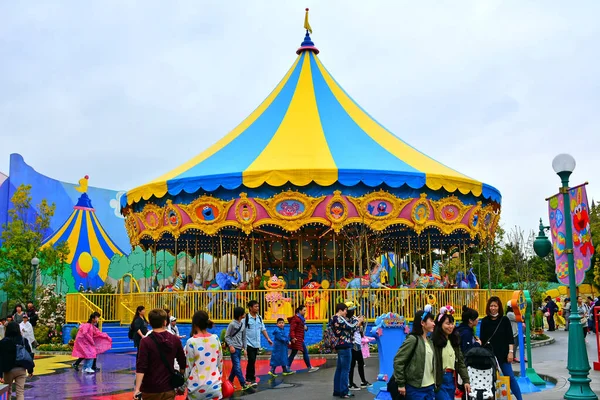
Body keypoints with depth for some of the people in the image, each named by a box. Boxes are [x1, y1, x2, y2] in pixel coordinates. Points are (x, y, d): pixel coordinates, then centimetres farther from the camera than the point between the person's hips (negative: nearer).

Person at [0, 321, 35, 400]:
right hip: (21, 369, 2)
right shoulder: (24, 340, -2)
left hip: (8, 370, -2)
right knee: (20, 392, 3)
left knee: (7, 391, 17)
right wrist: (30, 370, 12)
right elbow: (29, 356, 2)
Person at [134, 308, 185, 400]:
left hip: (150, 389, -1)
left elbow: (141, 368, -17)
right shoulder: (175, 340, -1)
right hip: (168, 389, 2)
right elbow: (182, 363, 6)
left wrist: (137, 389, -16)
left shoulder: (145, 342, -11)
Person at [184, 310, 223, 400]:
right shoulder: (216, 339, -1)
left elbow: (188, 366, -5)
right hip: (215, 386, 3)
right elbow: (220, 362, 7)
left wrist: (185, 383, 7)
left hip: (197, 388, -3)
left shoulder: (191, 342, -11)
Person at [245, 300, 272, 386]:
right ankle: (252, 379, -2)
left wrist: (268, 338, 7)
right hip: (249, 343, -6)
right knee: (252, 360, -10)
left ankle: (248, 378, 20)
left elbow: (263, 329, 15)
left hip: (256, 344, 6)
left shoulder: (259, 318, 9)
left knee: (252, 361, 11)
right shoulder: (246, 318, -10)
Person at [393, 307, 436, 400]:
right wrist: (401, 384, -14)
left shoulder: (429, 341, 10)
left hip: (430, 387, 7)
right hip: (415, 388, -7)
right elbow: (398, 361, -15)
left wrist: (434, 382, 12)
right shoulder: (413, 339, -13)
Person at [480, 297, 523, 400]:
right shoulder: (485, 321, 1)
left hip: (503, 354, -1)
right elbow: (482, 339, 5)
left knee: (510, 377, 1)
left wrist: (511, 352, -8)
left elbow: (510, 338, -1)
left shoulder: (505, 320, -1)